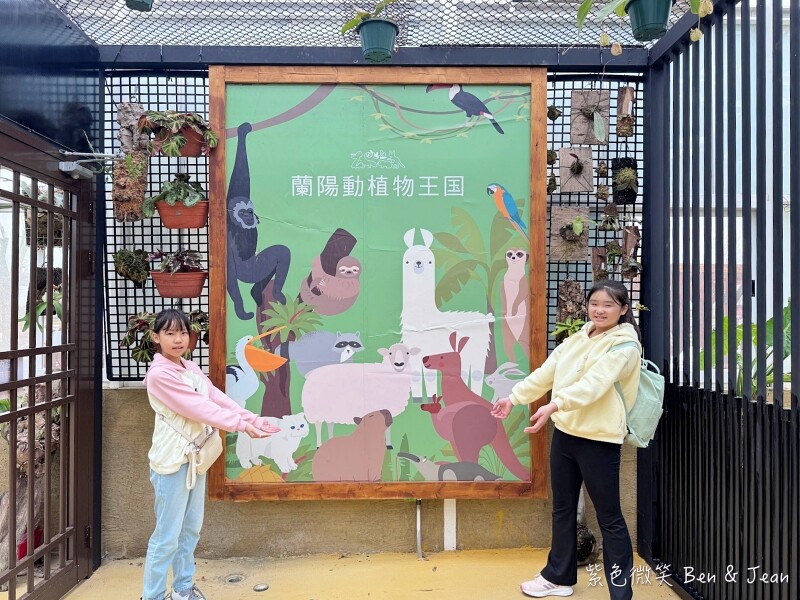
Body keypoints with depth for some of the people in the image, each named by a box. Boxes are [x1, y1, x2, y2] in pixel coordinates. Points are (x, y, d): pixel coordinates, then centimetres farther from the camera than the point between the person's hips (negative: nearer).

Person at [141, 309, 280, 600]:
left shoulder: (191, 368, 9)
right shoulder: (159, 373, -16)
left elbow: (218, 397, 3)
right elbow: (198, 407, -21)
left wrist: (254, 420, -6)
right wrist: (241, 425, -20)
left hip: (195, 456, 8)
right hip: (172, 461, -8)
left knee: (191, 528, 17)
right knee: (167, 536, -1)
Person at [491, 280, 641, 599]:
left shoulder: (625, 346, -12)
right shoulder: (579, 337, 12)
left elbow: (595, 382, -28)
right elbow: (546, 372, 13)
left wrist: (554, 405, -42)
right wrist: (514, 397, 10)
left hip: (599, 439, -7)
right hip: (565, 432, 8)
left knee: (609, 517, 2)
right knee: (563, 507, 19)